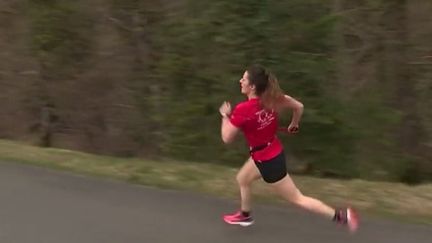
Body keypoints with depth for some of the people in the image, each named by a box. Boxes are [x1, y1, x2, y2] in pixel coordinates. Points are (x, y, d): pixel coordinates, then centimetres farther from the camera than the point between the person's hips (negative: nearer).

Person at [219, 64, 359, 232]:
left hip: (268, 161, -8)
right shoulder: (272, 98, -10)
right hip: (273, 152, 9)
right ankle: (245, 215, 51)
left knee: (296, 199, 6)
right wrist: (294, 125, 20)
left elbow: (227, 138, -20)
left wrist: (225, 116, -5)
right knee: (242, 179, 29)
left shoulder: (243, 110, -30)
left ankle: (341, 215, 10)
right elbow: (299, 106, 1)